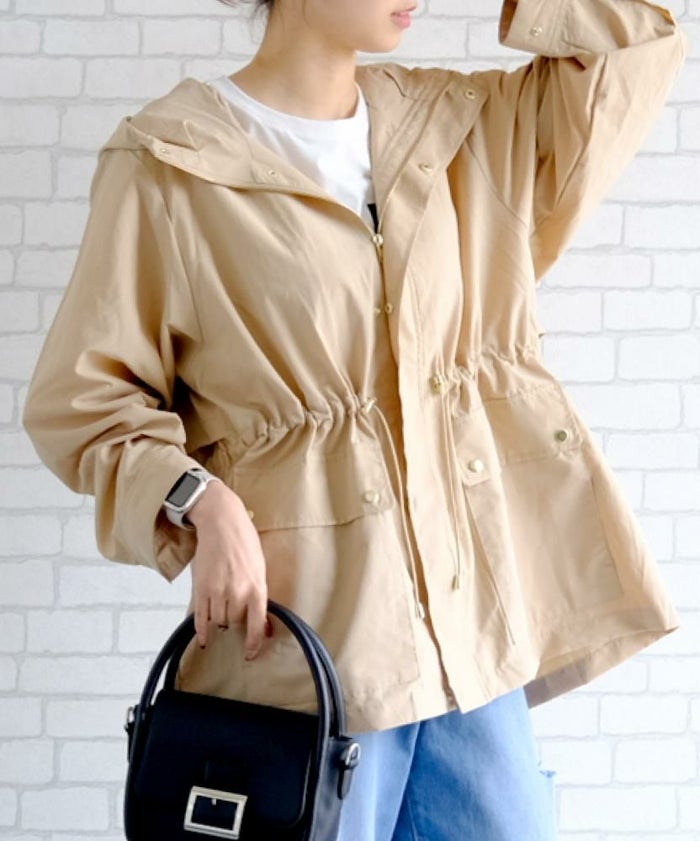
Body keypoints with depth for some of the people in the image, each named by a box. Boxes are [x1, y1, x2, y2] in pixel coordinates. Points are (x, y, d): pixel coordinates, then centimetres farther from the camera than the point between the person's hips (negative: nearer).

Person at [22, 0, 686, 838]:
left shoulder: (455, 122, 11)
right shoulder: (169, 163, -6)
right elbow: (80, 394, -3)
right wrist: (198, 502, -18)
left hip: (474, 613, 6)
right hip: (312, 627, -5)